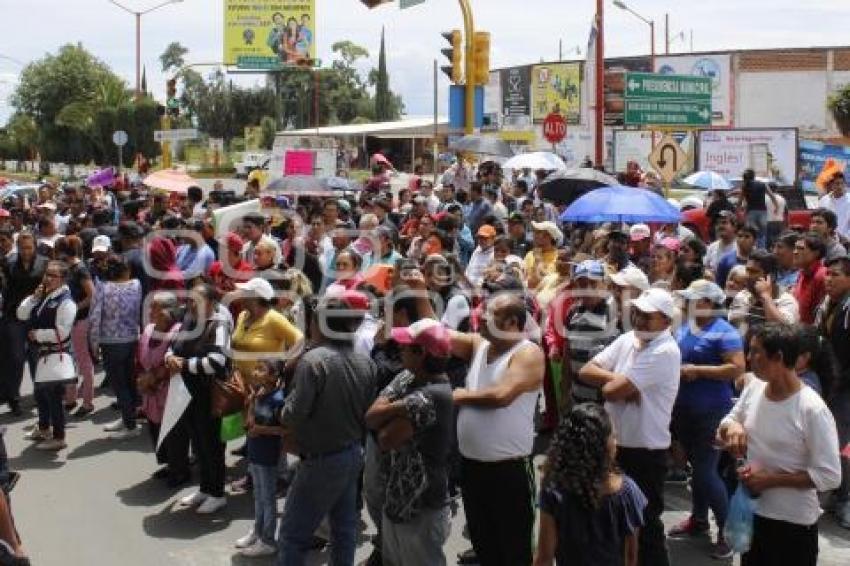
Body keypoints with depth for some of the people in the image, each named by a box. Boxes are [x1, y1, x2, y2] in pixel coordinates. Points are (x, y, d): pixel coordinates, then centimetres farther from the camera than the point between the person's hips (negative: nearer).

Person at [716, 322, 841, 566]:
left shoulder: (812, 409, -22)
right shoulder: (753, 388, -3)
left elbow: (829, 476, -20)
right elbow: (729, 420, 13)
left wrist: (771, 479, -21)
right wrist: (731, 427, -11)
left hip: (793, 524, -6)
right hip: (752, 512, 6)